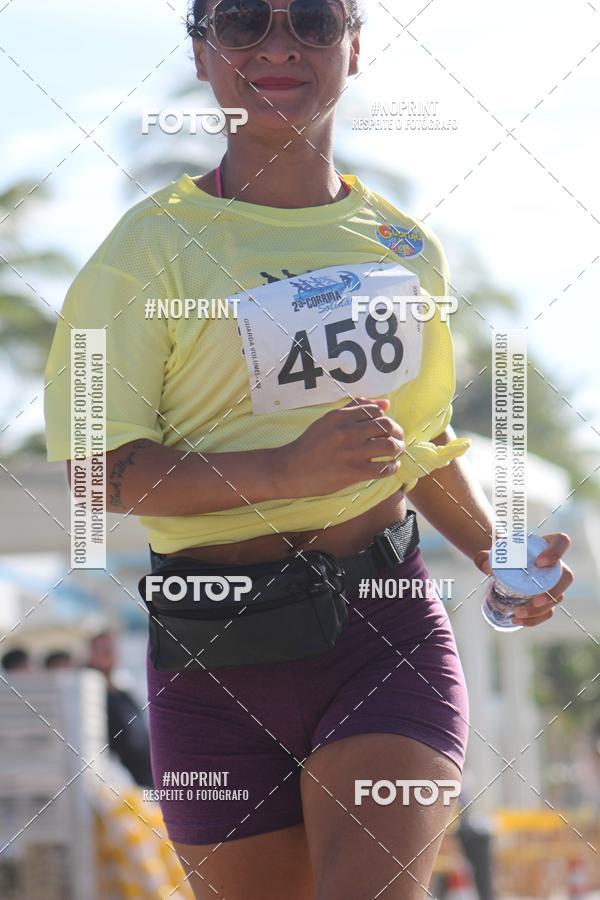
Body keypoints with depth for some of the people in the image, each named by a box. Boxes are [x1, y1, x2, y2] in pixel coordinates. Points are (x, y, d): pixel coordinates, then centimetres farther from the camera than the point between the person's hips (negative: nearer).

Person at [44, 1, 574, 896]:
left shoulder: (405, 245, 11)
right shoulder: (151, 246, -3)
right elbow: (100, 467, -10)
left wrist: (493, 547, 6)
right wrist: (288, 469, -23)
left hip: (390, 626, 2)